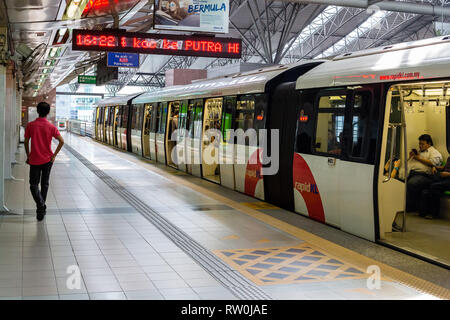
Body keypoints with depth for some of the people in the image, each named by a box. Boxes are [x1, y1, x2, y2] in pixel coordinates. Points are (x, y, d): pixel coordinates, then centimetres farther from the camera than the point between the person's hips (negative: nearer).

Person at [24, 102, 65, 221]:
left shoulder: (30, 125, -6)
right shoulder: (51, 127, -6)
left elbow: (26, 142, -1)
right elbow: (62, 141, -10)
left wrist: (28, 156, 12)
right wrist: (54, 155, -2)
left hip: (34, 160, -1)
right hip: (47, 160, 1)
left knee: (33, 185, 5)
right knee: (45, 184, 15)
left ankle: (41, 204, -19)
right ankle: (42, 209, 22)